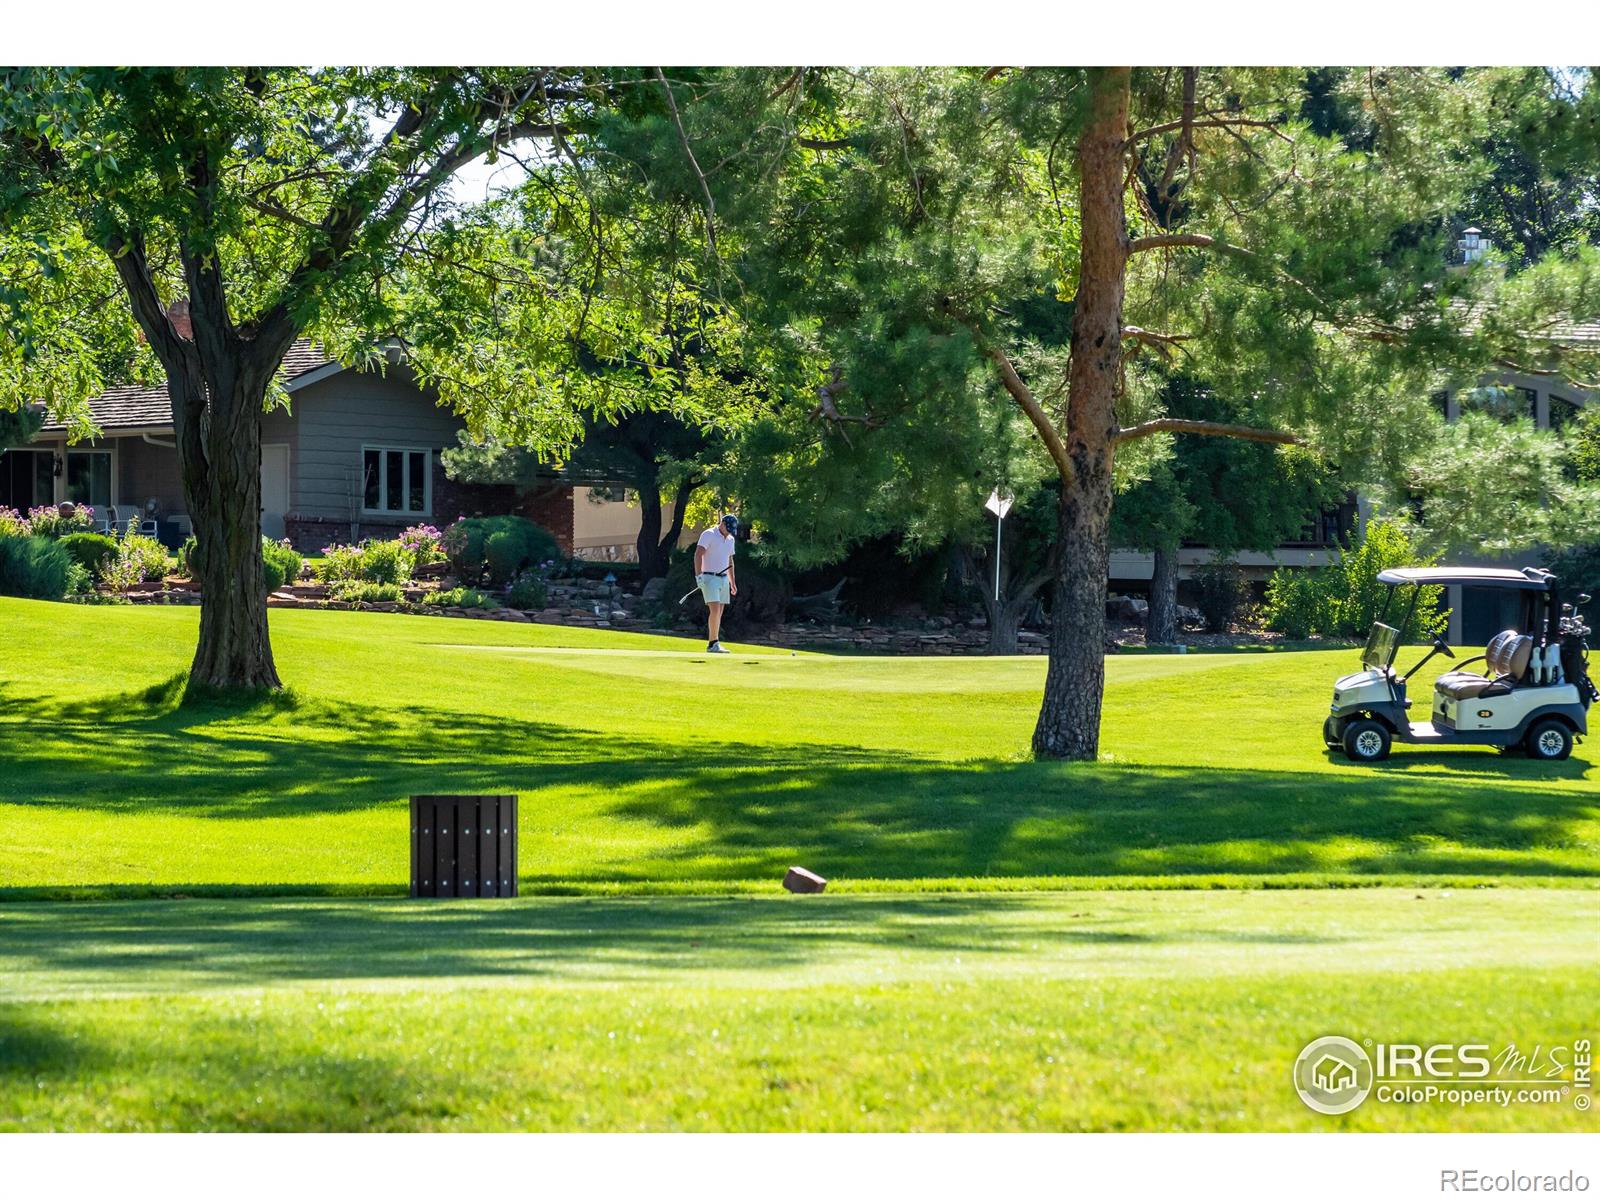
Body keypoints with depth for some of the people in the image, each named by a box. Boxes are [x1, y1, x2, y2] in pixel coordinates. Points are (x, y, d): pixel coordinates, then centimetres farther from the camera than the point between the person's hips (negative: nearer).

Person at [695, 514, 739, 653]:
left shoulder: (730, 539, 15)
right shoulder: (709, 535, -8)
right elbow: (698, 554, -18)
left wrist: (732, 582, 24)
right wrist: (698, 575, -28)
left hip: (723, 579, 7)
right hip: (709, 578, -7)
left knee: (719, 612, 4)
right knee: (715, 610, -17)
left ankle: (713, 644, 6)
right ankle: (713, 644, -18)